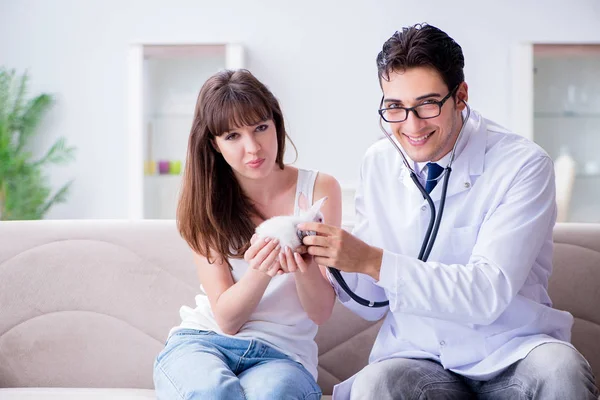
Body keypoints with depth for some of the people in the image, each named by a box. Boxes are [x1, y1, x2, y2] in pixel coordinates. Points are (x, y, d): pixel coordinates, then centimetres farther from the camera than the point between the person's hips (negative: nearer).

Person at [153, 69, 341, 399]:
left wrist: (304, 271, -24)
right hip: (204, 341, 1)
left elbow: (321, 312, -1)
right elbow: (226, 318, -3)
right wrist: (260, 272, -24)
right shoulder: (204, 203, 3)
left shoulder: (319, 189, 1)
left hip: (283, 351, 0)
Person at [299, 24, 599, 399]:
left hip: (514, 357, -1)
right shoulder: (377, 164, 4)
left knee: (560, 369, -34)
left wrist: (373, 261, -25)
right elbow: (373, 303, 7)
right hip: (416, 358, 2)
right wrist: (332, 258, -14)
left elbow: (489, 294, -19)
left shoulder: (523, 164, -9)